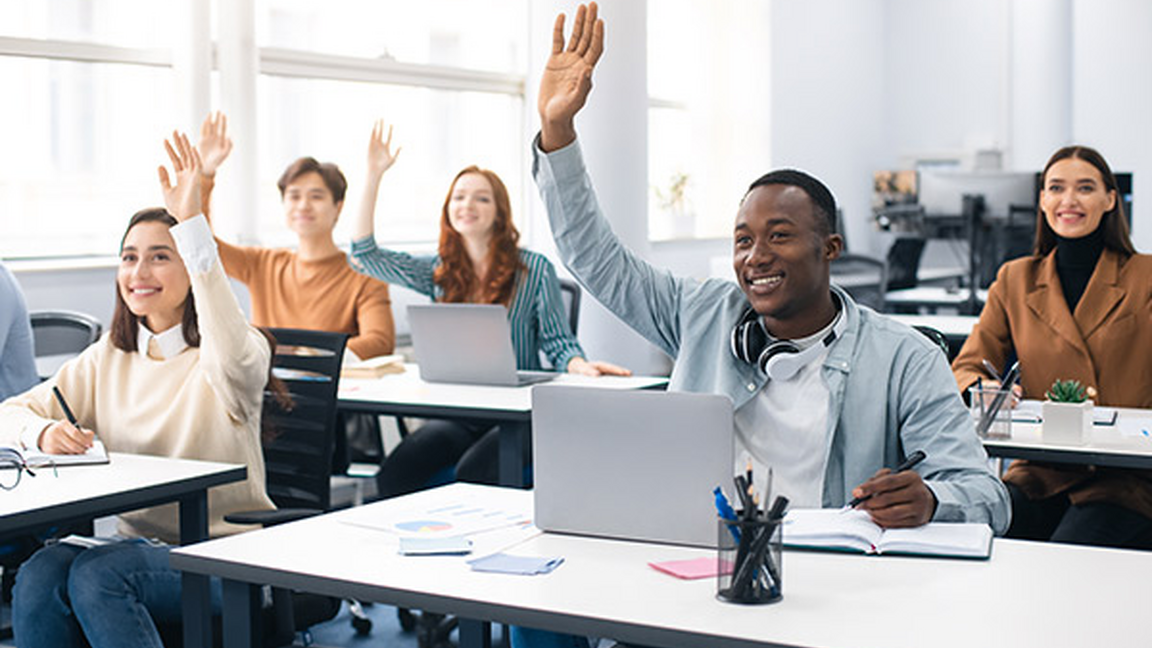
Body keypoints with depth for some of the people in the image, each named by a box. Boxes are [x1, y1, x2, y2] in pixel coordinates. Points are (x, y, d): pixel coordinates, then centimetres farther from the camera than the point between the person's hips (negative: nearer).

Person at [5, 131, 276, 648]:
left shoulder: (215, 355, -6)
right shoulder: (108, 359, 12)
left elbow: (234, 362, -33)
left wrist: (191, 223, -36)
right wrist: (45, 434, -15)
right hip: (138, 543, 5)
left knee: (97, 573, -30)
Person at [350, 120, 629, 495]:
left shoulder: (534, 270, 2)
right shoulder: (439, 273, 12)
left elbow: (558, 342, 1)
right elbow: (366, 255, 8)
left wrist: (579, 365, -23)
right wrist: (374, 175, 4)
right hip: (456, 414, 3)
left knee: (472, 473, -33)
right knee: (395, 472, -25)